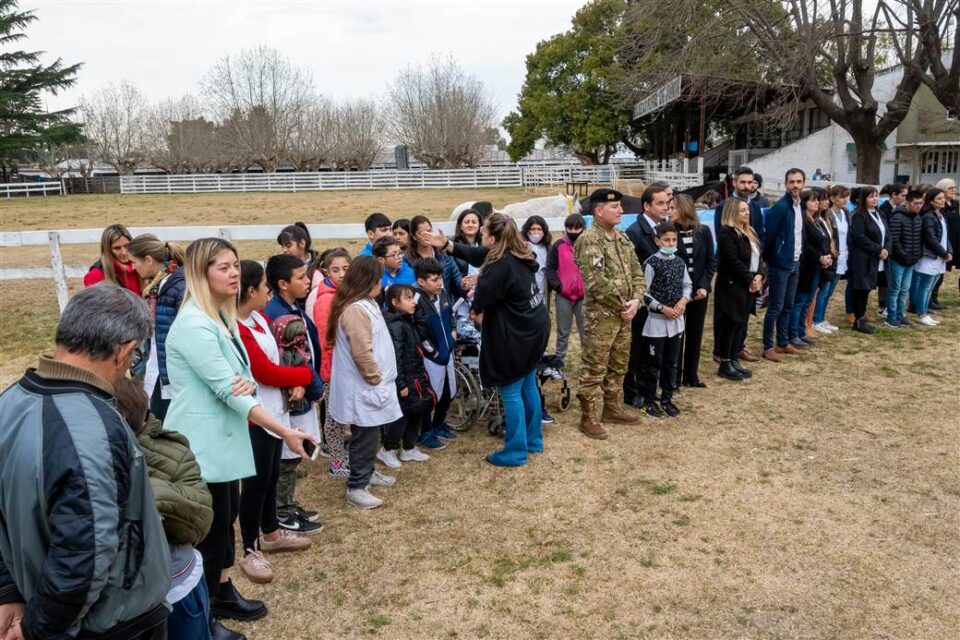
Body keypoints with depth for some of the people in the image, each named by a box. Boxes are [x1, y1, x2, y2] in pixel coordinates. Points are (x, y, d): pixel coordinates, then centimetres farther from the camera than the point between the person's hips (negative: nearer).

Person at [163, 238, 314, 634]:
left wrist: (247, 382, -18)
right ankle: (202, 618, 18)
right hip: (201, 442, -9)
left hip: (223, 435, 9)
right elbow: (227, 390, -25)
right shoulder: (194, 324, -21)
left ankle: (223, 593, 36)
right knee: (210, 526, 2)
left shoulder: (223, 317, 9)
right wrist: (285, 432, -27)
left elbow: (237, 380, 8)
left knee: (226, 515, 19)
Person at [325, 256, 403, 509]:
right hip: (365, 387, -10)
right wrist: (376, 378, -15)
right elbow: (362, 352, -26)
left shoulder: (365, 304, 12)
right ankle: (356, 487, 9)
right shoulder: (356, 310, -22)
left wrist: (381, 378, 16)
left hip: (370, 384, 10)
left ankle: (366, 473, 36)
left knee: (371, 435, 21)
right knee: (365, 437, -1)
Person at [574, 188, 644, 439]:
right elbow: (597, 282, -22)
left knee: (619, 366, 18)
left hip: (624, 314, 8)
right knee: (594, 369, 0)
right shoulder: (589, 240, -16)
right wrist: (622, 306, -15)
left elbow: (637, 273, 11)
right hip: (600, 315, -8)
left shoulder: (622, 237, 10)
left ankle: (613, 408, 33)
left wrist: (635, 301, -6)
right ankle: (589, 419, 8)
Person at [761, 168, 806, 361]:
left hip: (794, 263, 8)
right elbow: (768, 236, -16)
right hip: (779, 264, -8)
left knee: (787, 306, 14)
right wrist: (768, 259, -10)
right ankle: (768, 346, 5)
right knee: (776, 306, -3)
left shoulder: (800, 206, 9)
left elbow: (799, 235, 14)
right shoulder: (780, 207, -16)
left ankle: (783, 343, 23)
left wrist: (798, 256, 8)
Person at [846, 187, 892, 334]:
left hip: (875, 259, 8)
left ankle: (862, 318, 18)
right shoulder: (859, 216, -10)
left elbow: (886, 234, 14)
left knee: (867, 288, 10)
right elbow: (860, 238, -18)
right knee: (861, 288, -4)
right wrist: (878, 250, -15)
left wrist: (886, 249, -5)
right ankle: (859, 321, 2)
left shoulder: (879, 214, 16)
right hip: (862, 259, -8)